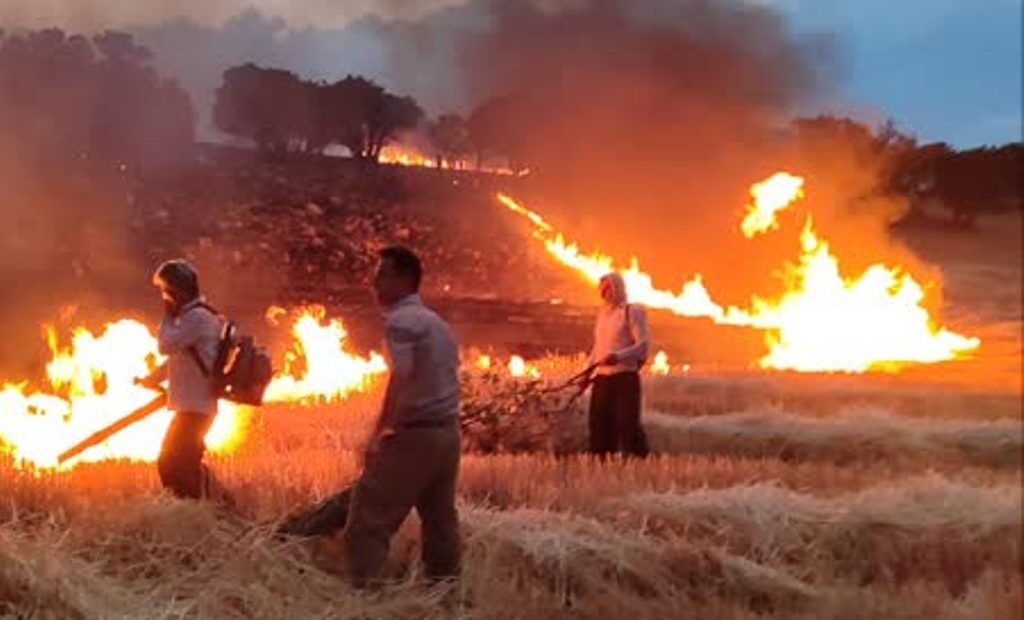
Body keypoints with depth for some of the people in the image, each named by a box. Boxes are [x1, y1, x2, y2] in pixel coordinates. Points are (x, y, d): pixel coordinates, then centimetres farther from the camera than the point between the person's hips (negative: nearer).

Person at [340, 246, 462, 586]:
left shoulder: (400, 320, -10)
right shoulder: (436, 322, 18)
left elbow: (401, 379, -23)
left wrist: (379, 433, -19)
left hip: (414, 434, -9)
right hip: (447, 432, 9)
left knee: (369, 517, -5)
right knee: (440, 518, 14)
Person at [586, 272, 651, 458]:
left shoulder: (632, 312, -4)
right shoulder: (602, 313, 17)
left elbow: (643, 345, -11)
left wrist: (619, 356, -24)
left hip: (625, 378, -7)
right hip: (602, 379, 7)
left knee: (628, 424, -10)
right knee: (600, 424, 4)